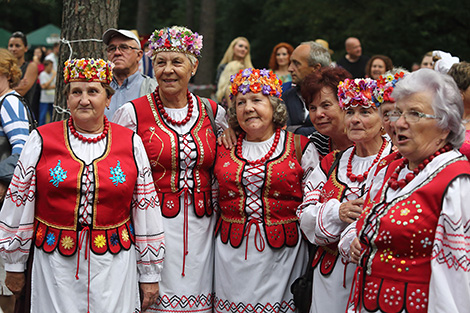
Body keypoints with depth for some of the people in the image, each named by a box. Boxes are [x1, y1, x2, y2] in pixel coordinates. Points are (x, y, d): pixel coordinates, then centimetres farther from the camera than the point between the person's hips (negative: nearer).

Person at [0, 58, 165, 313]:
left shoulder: (131, 143, 3)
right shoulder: (42, 140, 1)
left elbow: (146, 208, 6)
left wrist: (150, 274, 7)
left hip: (114, 267, 1)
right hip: (56, 266, 0)